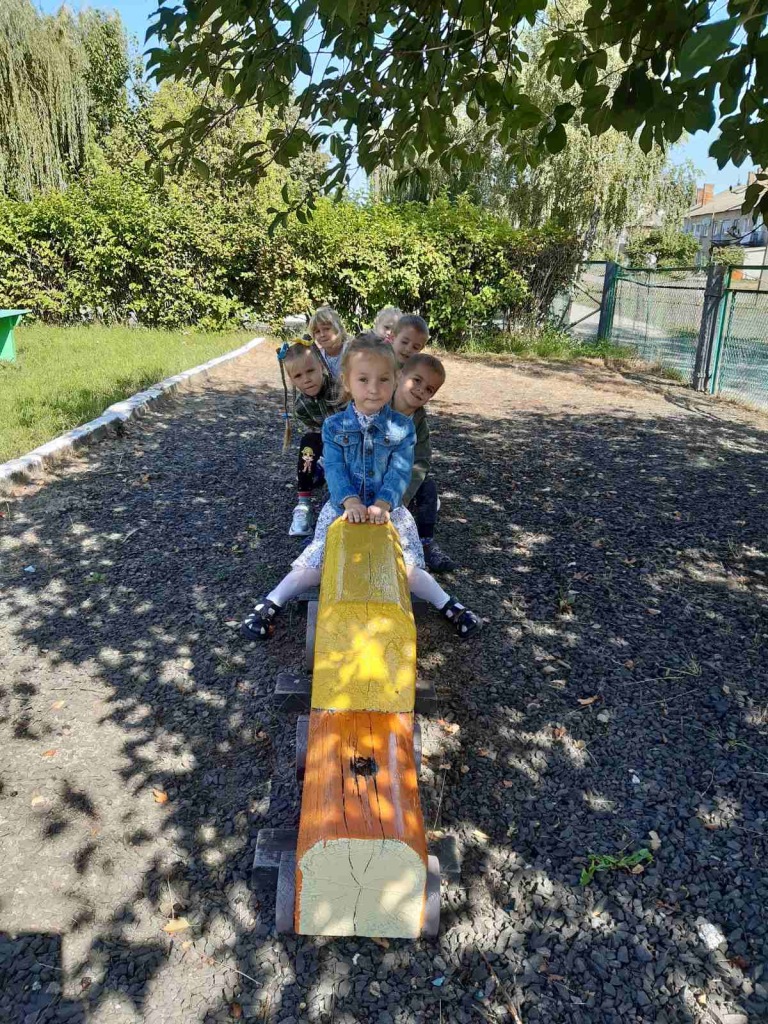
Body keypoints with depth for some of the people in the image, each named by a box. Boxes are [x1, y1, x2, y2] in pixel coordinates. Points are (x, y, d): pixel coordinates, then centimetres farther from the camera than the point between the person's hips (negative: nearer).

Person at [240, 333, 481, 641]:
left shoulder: (402, 427, -5)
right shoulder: (334, 426, -4)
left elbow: (400, 471, -13)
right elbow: (334, 469, -13)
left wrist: (383, 503, -30)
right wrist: (350, 500, -30)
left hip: (388, 509, 0)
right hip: (343, 507, 1)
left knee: (406, 569, -6)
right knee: (316, 565, -2)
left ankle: (448, 605, 9)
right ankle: (270, 604, 10)